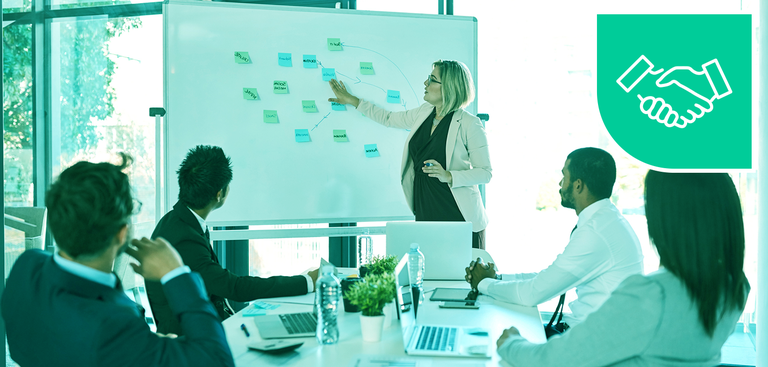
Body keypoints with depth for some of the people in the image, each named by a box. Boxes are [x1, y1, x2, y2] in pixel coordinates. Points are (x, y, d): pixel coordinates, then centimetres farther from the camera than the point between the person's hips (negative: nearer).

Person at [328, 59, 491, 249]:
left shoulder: (470, 124, -10)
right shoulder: (424, 113, 9)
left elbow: (485, 173, -10)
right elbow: (388, 118, 26)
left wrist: (449, 176, -24)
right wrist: (352, 100, 29)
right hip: (425, 213, 6)